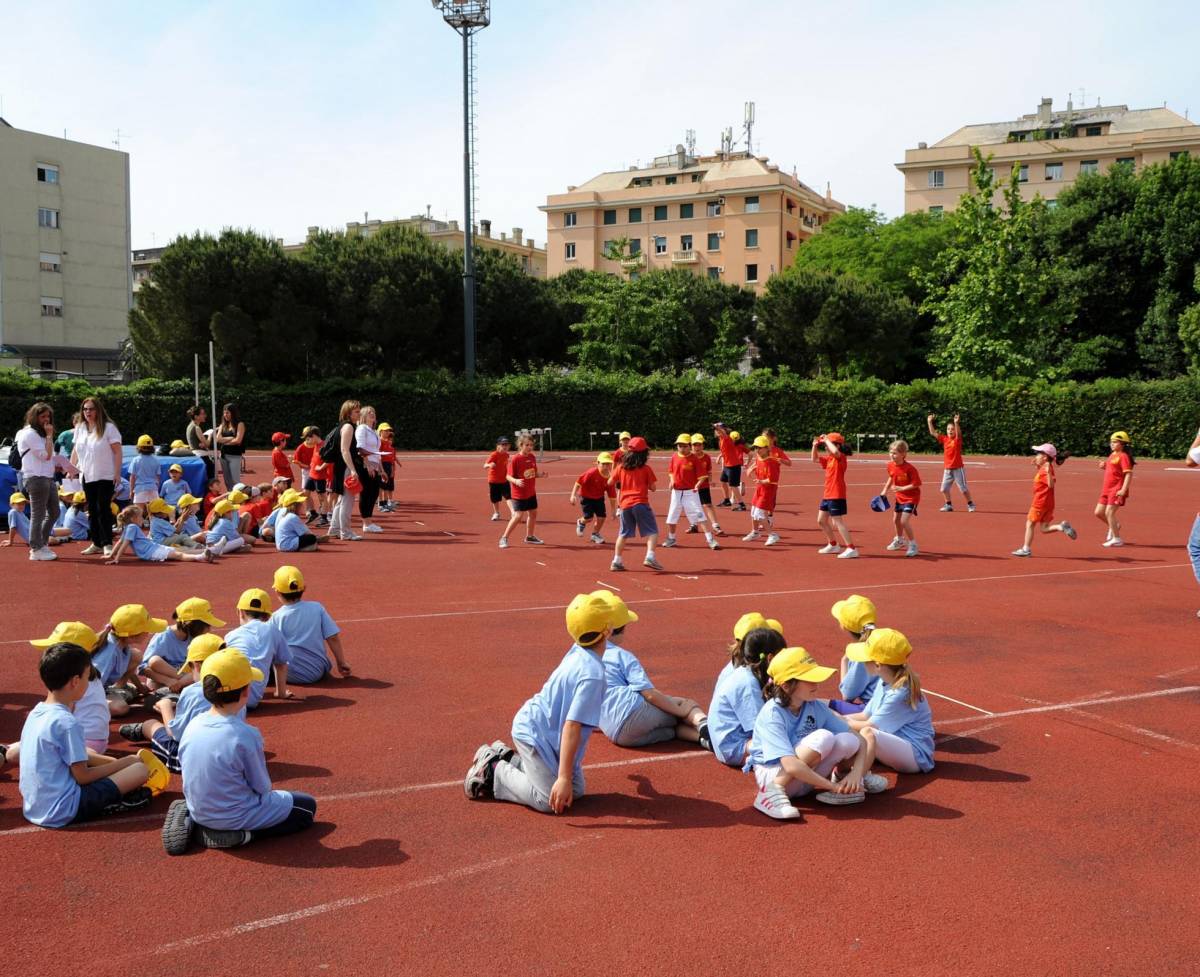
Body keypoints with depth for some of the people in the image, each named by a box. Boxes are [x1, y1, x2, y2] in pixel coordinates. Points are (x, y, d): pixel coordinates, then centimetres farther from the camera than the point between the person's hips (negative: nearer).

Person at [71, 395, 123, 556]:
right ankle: (96, 543, 16)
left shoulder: (108, 427, -8)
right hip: (87, 476, 6)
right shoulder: (80, 428, 9)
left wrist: (117, 473, -15)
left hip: (105, 476, -6)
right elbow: (75, 450, 17)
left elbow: (117, 451, -10)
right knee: (92, 510, 9)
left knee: (103, 509, -7)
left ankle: (107, 544, -2)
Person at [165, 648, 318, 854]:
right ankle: (240, 834, -6)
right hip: (235, 817, -7)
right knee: (308, 806, 10)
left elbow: (185, 769, 5)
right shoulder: (246, 736, -25)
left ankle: (194, 823, 11)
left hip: (197, 811, 7)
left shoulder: (192, 725, -7)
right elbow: (263, 787, -14)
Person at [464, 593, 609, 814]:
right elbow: (571, 727, -32)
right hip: (534, 731, -9)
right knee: (550, 801, -12)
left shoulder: (577, 652, -4)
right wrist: (564, 778, -30)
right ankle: (493, 772, 1)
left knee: (576, 791, 13)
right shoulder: (593, 673, -30)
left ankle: (507, 757, 19)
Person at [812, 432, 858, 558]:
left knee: (837, 522, -11)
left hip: (836, 496, -10)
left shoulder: (841, 458, -13)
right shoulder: (828, 459, 12)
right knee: (821, 520, 18)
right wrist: (815, 446, 8)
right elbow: (815, 459, 24)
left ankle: (851, 549, -10)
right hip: (827, 495, 10)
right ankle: (833, 545, 32)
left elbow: (835, 451, -37)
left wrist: (826, 440, -23)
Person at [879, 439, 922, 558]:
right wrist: (885, 490, 5)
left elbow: (916, 484, -24)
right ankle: (900, 540, 46)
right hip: (900, 497, 8)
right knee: (896, 520, 20)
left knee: (904, 521, -16)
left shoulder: (910, 468, -28)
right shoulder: (890, 466, -7)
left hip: (911, 497, -8)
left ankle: (913, 545, 0)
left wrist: (902, 488, -30)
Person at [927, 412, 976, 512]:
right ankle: (949, 505, 21)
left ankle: (970, 504, 17)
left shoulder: (957, 439, -9)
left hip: (958, 469, -5)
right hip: (947, 469, 5)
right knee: (944, 489, 6)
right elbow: (933, 433, 3)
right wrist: (930, 422, -8)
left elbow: (959, 432, -31)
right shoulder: (944, 439, 4)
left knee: (963, 488, 2)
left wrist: (956, 423, -47)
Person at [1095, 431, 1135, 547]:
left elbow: (1129, 473, -19)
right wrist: (1104, 465, 8)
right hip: (1107, 489, 9)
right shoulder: (1112, 455, 15)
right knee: (1099, 512, 10)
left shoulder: (1123, 456, -12)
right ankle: (1114, 526, 34)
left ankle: (1116, 539, -5)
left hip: (1117, 490, -9)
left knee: (1109, 512, -14)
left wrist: (1124, 490, -27)